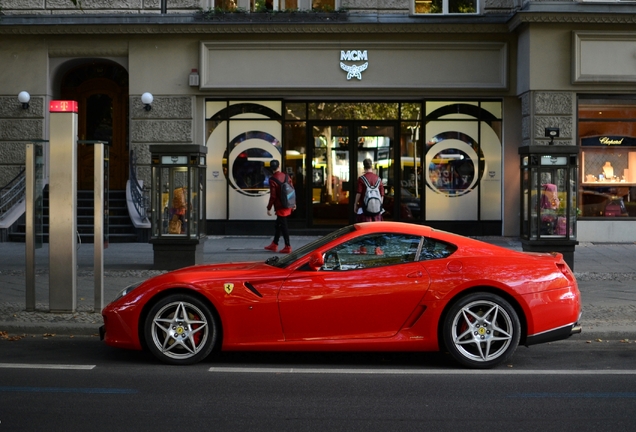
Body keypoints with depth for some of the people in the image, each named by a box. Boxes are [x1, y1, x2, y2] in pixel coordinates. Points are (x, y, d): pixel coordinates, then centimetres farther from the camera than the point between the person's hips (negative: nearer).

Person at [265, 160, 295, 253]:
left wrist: (269, 208, -10)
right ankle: (274, 245, 26)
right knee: (279, 224, 17)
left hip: (280, 207, -7)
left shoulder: (272, 180, -16)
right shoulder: (286, 176, 3)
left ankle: (287, 246, 1)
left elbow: (273, 196, -18)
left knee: (283, 226, -2)